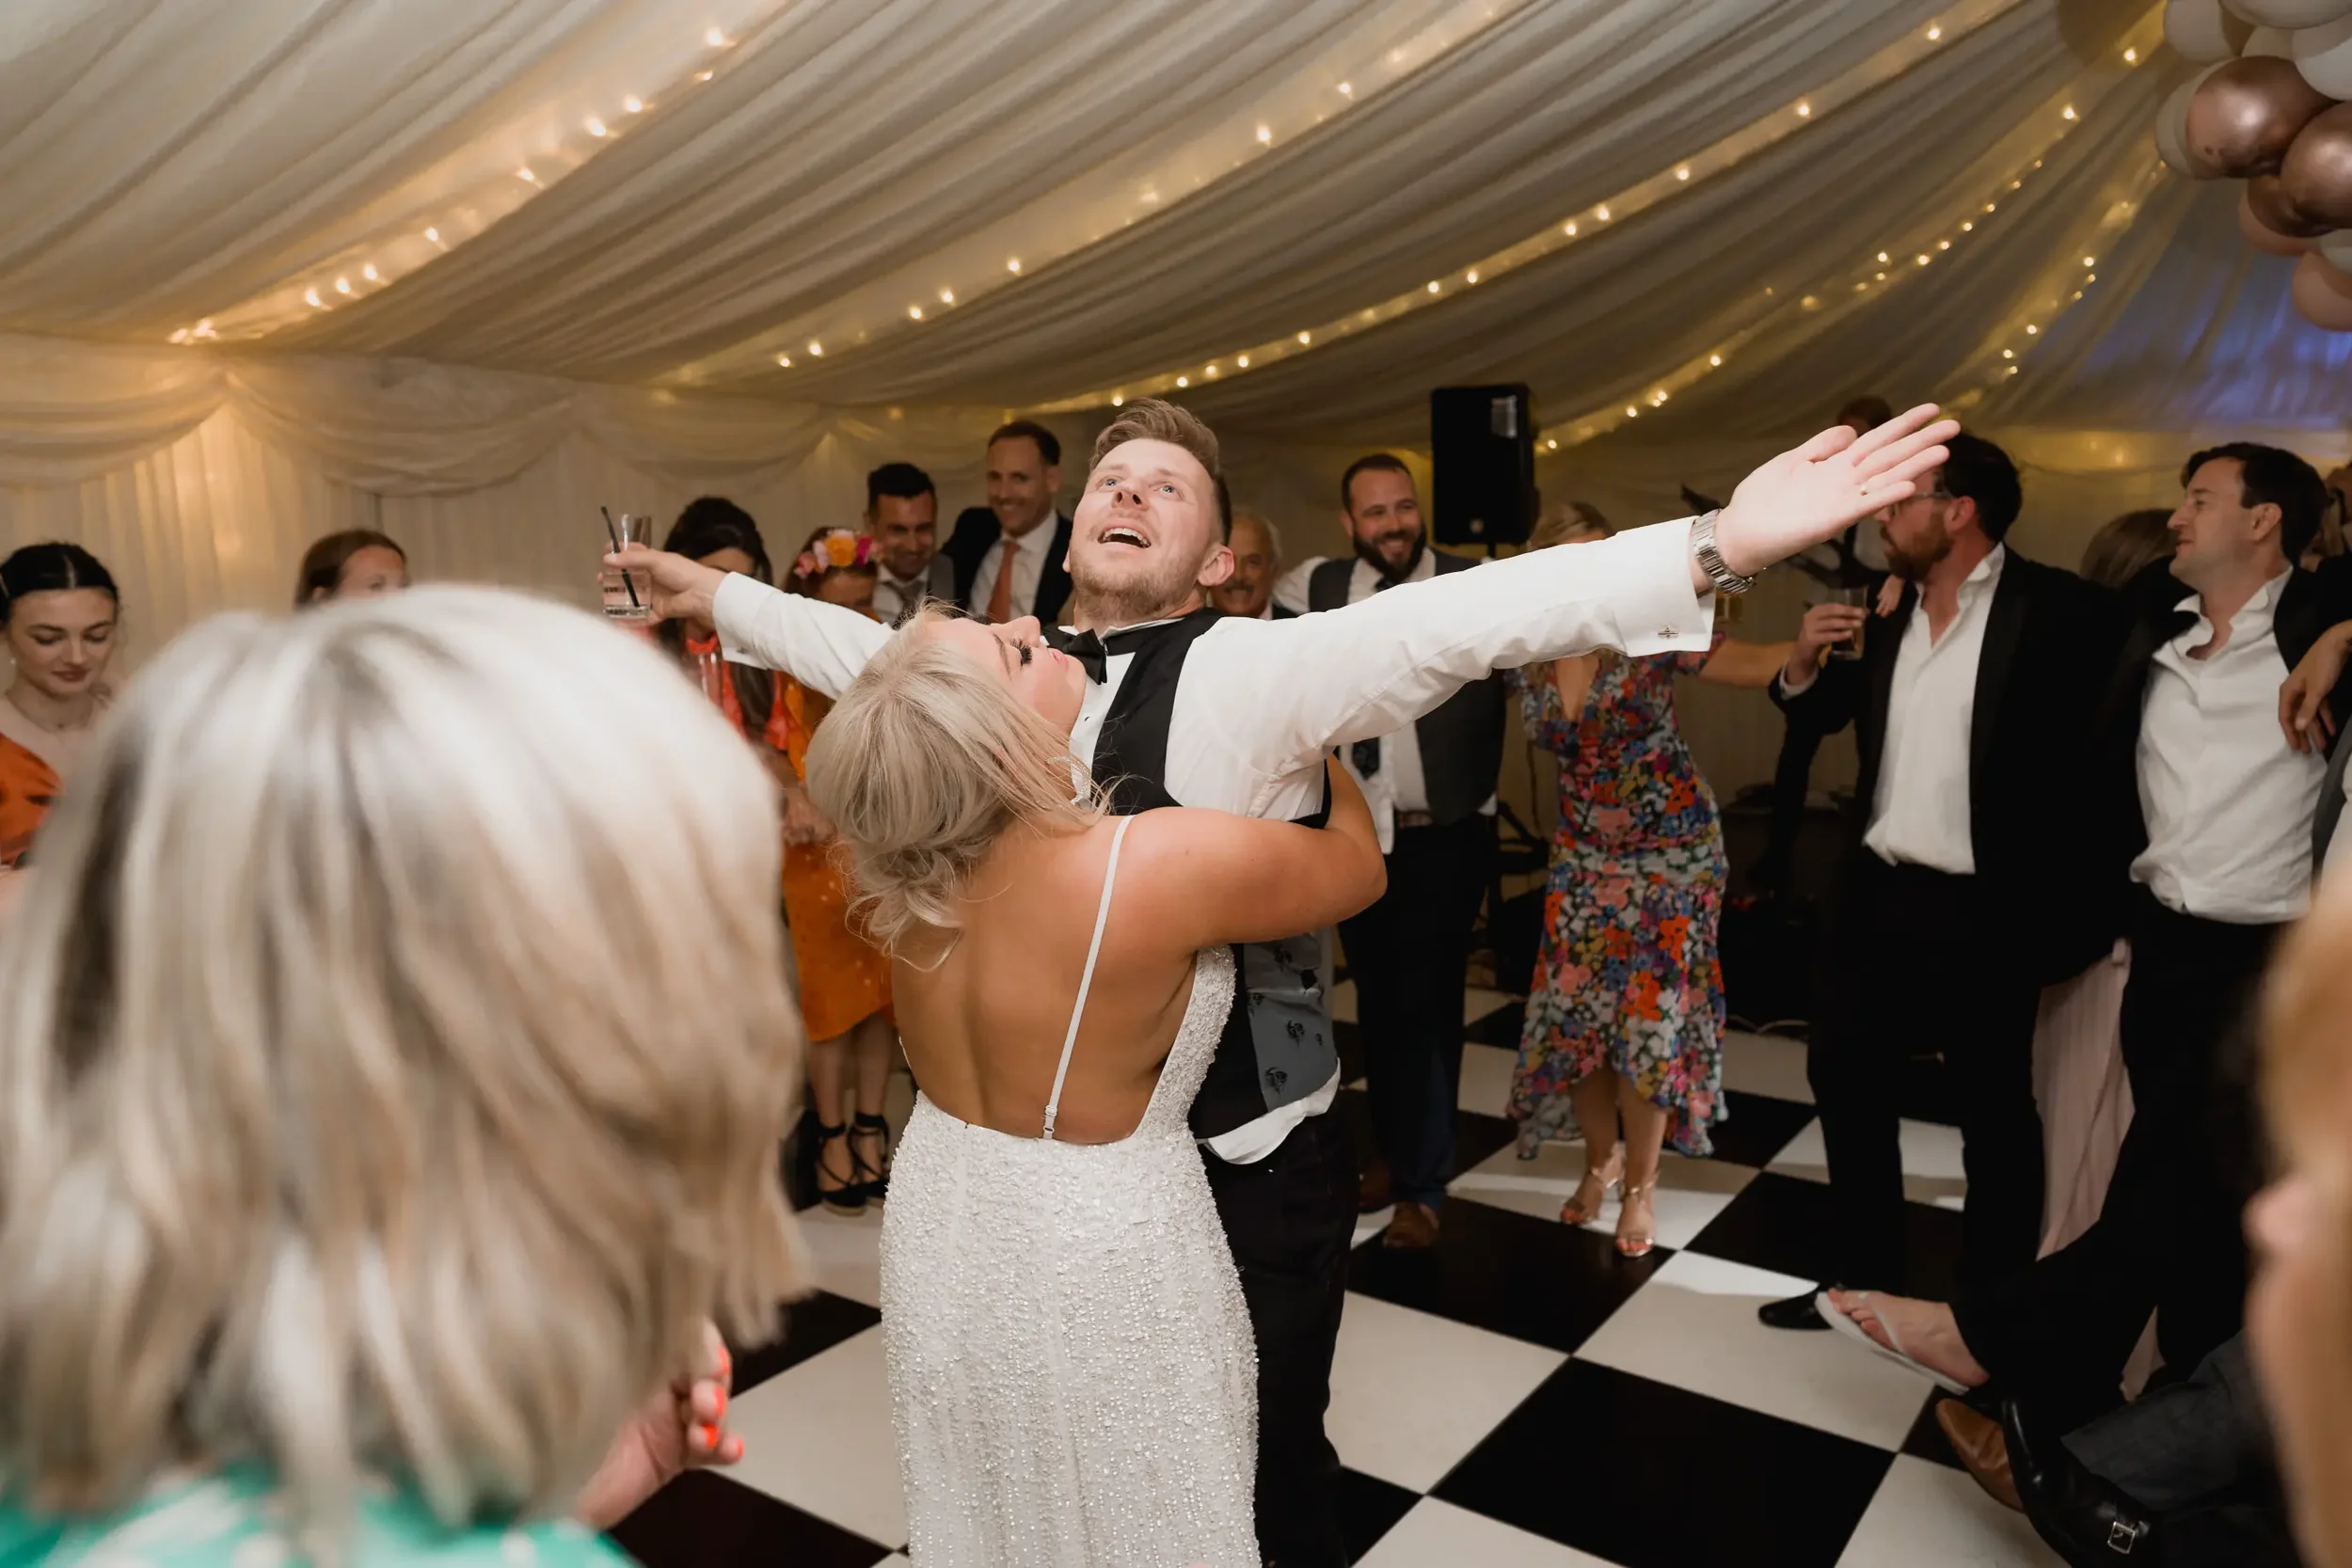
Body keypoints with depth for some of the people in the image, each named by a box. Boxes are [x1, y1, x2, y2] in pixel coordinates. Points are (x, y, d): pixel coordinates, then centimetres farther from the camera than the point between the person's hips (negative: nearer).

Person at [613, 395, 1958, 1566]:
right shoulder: (1004, 671, 1)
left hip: (1245, 1163, -5)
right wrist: (714, 593, 30)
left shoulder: (1252, 670, -16)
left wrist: (1720, 546, -41)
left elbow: (1446, 623, -30)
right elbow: (861, 650, 18)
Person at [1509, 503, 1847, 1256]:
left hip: (1671, 850, -4)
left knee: (1651, 1017, -1)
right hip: (1583, 855, 4)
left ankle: (1641, 1184, 19)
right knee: (1572, 1012, 4)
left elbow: (1750, 665, -20)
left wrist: (1805, 644, -36)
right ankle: (1601, 1158, 29)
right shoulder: (1524, 662, -3)